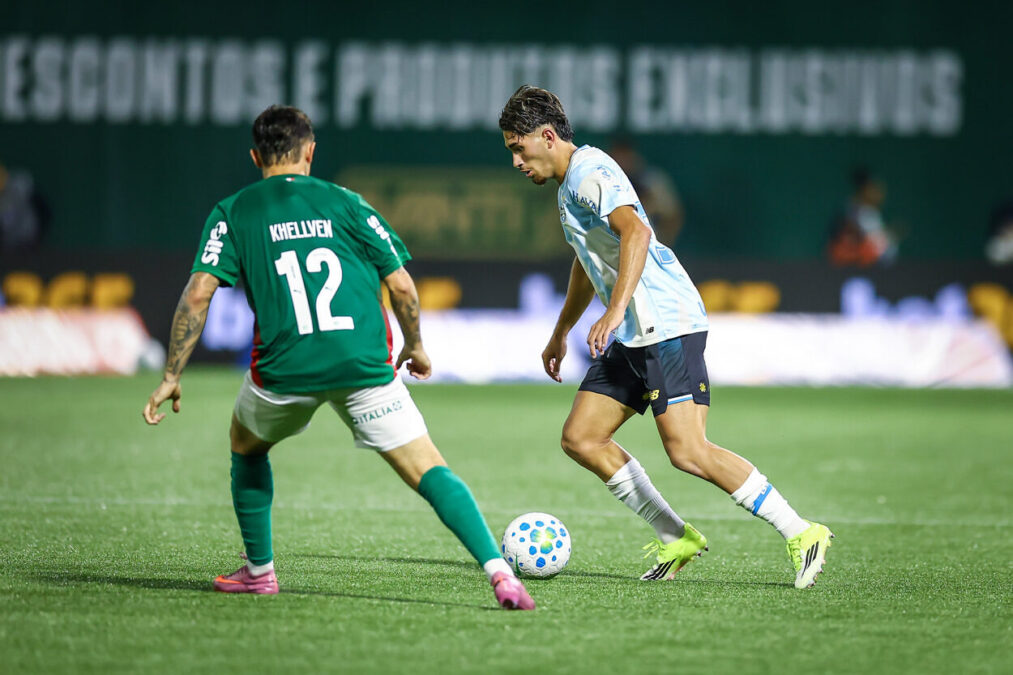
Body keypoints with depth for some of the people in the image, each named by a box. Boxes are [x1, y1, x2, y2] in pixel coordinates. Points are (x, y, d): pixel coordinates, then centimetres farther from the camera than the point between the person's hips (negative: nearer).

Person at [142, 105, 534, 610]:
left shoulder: (232, 213, 9)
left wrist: (171, 376, 4)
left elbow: (198, 294, 0)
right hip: (365, 365, 0)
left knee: (246, 446, 32)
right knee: (429, 472, -3)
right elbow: (402, 286, 9)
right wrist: (415, 347, 26)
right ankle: (498, 572, -21)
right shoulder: (345, 204, 11)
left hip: (283, 367, 1)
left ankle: (259, 570, 34)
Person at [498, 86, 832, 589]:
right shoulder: (570, 183, 21)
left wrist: (616, 309, -36)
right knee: (580, 439, 6)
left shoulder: (589, 173, -11)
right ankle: (675, 538, 9)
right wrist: (561, 332, 44)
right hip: (633, 337, 11)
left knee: (688, 452, -18)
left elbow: (635, 230, -29)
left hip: (667, 324, -11)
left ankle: (801, 536, -12)